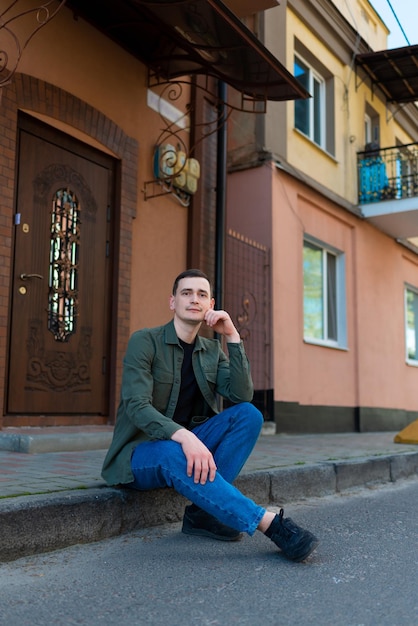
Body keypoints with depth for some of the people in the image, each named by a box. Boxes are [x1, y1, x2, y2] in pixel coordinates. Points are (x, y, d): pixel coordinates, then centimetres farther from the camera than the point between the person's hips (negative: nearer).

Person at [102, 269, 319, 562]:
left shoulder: (212, 349, 7)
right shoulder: (144, 341, -10)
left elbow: (242, 396, -7)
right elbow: (136, 406, -23)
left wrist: (233, 337, -13)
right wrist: (184, 437, -40)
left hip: (188, 442, 6)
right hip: (140, 451, -5)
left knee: (249, 415, -16)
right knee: (174, 455, -39)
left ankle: (202, 512, -19)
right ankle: (269, 521, -36)